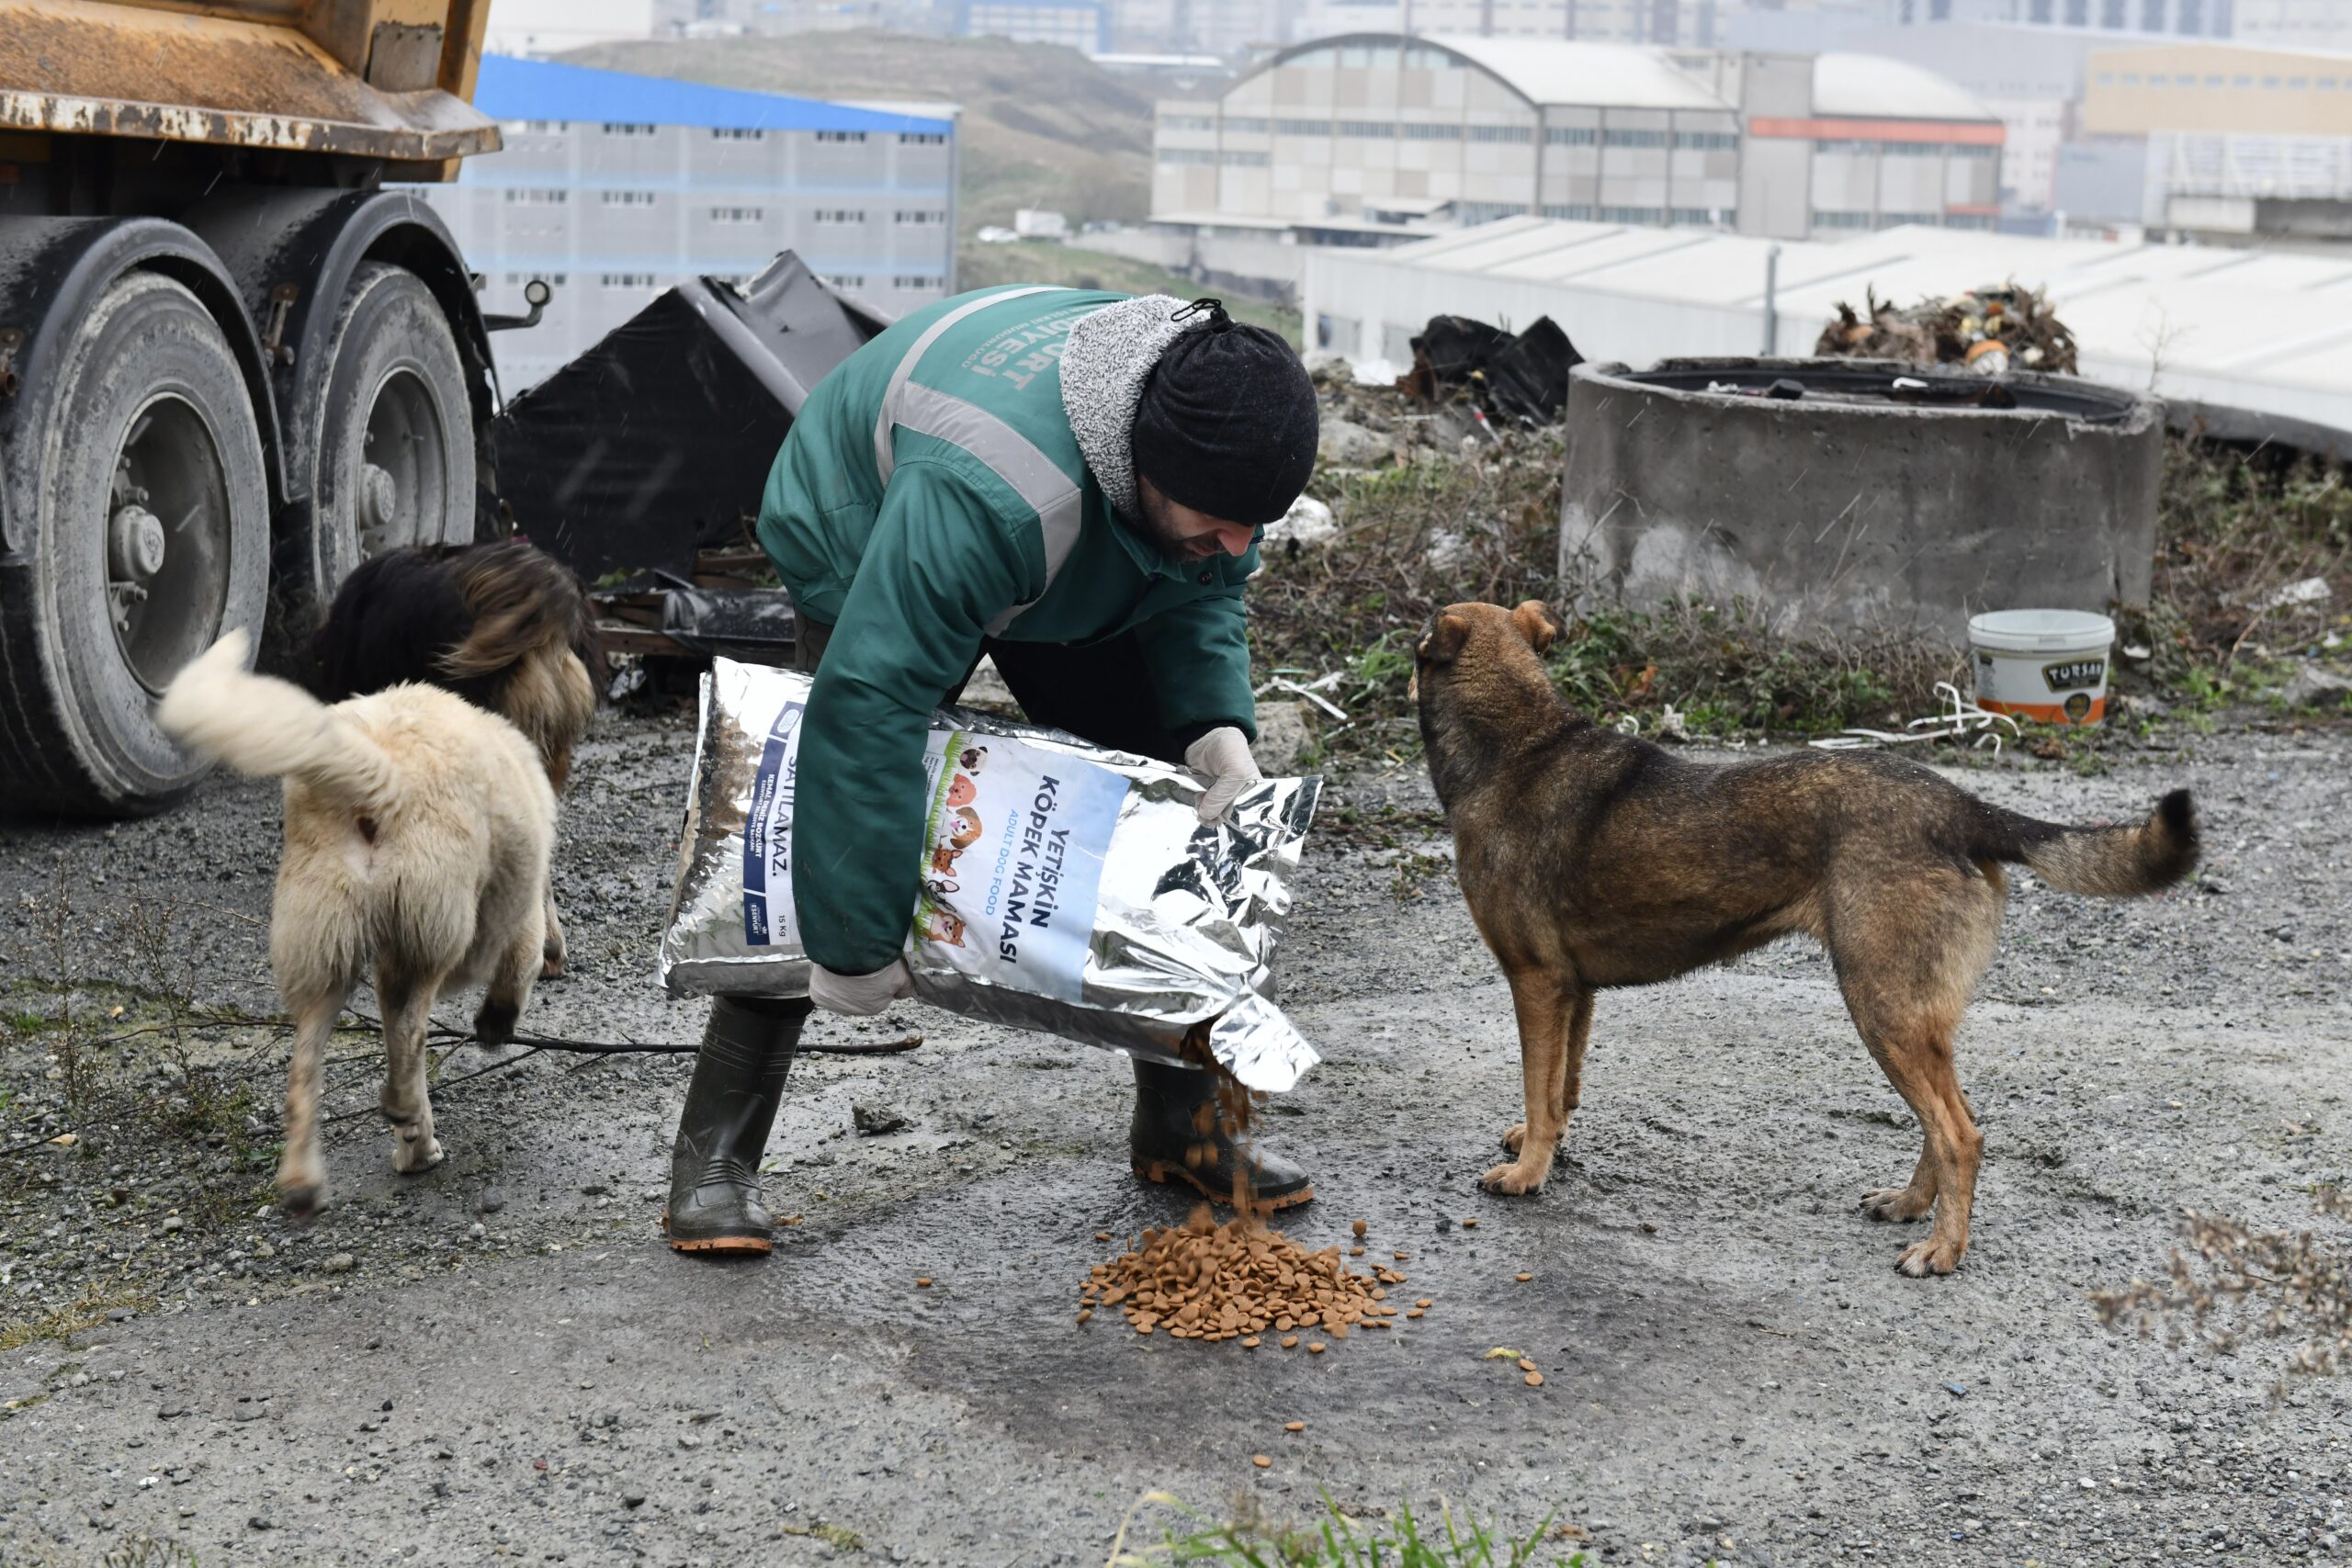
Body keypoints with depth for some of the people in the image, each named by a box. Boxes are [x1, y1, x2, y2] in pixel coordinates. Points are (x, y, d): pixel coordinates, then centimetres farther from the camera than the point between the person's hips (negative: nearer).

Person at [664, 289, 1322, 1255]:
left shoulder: (1214, 431, -26)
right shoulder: (985, 489, -48)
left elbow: (1202, 592, -7)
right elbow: (869, 700, -48)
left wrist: (1213, 721, -27)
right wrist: (857, 939, -44)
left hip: (1083, 582, 6)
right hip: (862, 554, -6)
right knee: (821, 842, -19)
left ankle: (1181, 1123, 9)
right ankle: (714, 1158, -9)